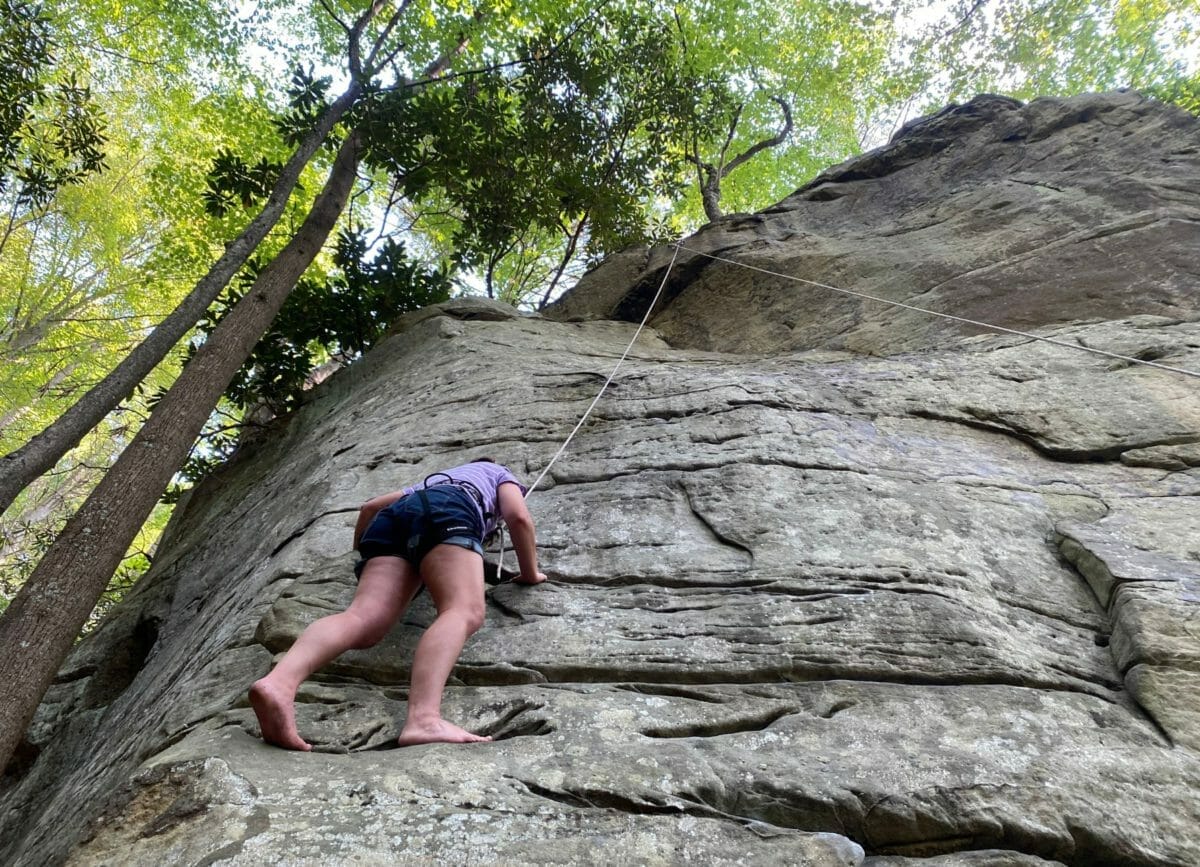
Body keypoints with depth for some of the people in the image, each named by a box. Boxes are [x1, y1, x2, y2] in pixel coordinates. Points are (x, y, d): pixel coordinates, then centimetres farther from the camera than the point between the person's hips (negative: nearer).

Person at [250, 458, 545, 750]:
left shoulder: (429, 482, 48)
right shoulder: (501, 473, 35)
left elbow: (369, 507, 42)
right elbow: (519, 518, 15)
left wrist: (364, 553, 56)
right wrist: (530, 573, 25)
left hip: (395, 516, 5)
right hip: (447, 510, -5)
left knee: (364, 617, -19)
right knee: (464, 611, -26)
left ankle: (279, 681, -47)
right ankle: (424, 718, -53)